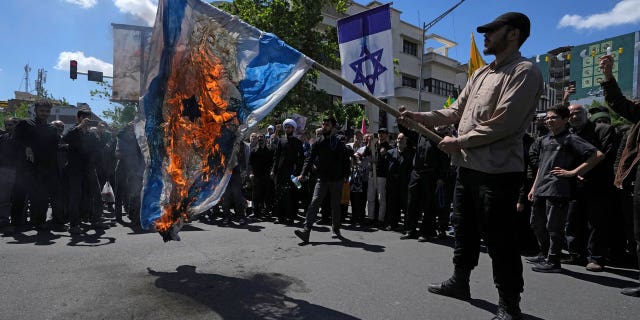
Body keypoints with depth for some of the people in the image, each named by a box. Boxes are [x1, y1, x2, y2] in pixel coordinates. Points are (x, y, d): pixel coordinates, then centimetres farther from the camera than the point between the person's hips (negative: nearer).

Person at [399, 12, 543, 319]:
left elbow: (502, 123, -19)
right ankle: (459, 281, 36)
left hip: (497, 172, -8)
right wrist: (418, 116, 4)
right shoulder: (480, 74, 17)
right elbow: (455, 111, 16)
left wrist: (458, 142, -13)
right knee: (464, 229, 18)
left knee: (499, 240, 1)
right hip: (468, 167, 9)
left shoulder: (525, 72, -9)